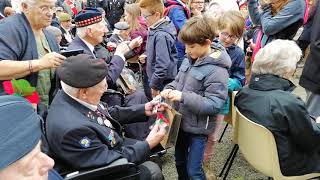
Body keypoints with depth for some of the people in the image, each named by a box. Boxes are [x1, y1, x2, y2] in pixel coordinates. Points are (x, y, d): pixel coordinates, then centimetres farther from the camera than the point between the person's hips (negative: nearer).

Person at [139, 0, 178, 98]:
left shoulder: (161, 36, -26)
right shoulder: (155, 29, 2)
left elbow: (162, 65, -26)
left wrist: (154, 86, -18)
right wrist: (146, 55, 7)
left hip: (163, 83, -9)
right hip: (154, 78, 9)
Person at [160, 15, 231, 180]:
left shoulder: (216, 70, -23)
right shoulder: (190, 59, -1)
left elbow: (214, 105, -26)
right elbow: (178, 80, 14)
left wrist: (183, 97, -31)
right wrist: (170, 89, -8)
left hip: (197, 128, -7)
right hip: (181, 122, 7)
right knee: (180, 162, 26)